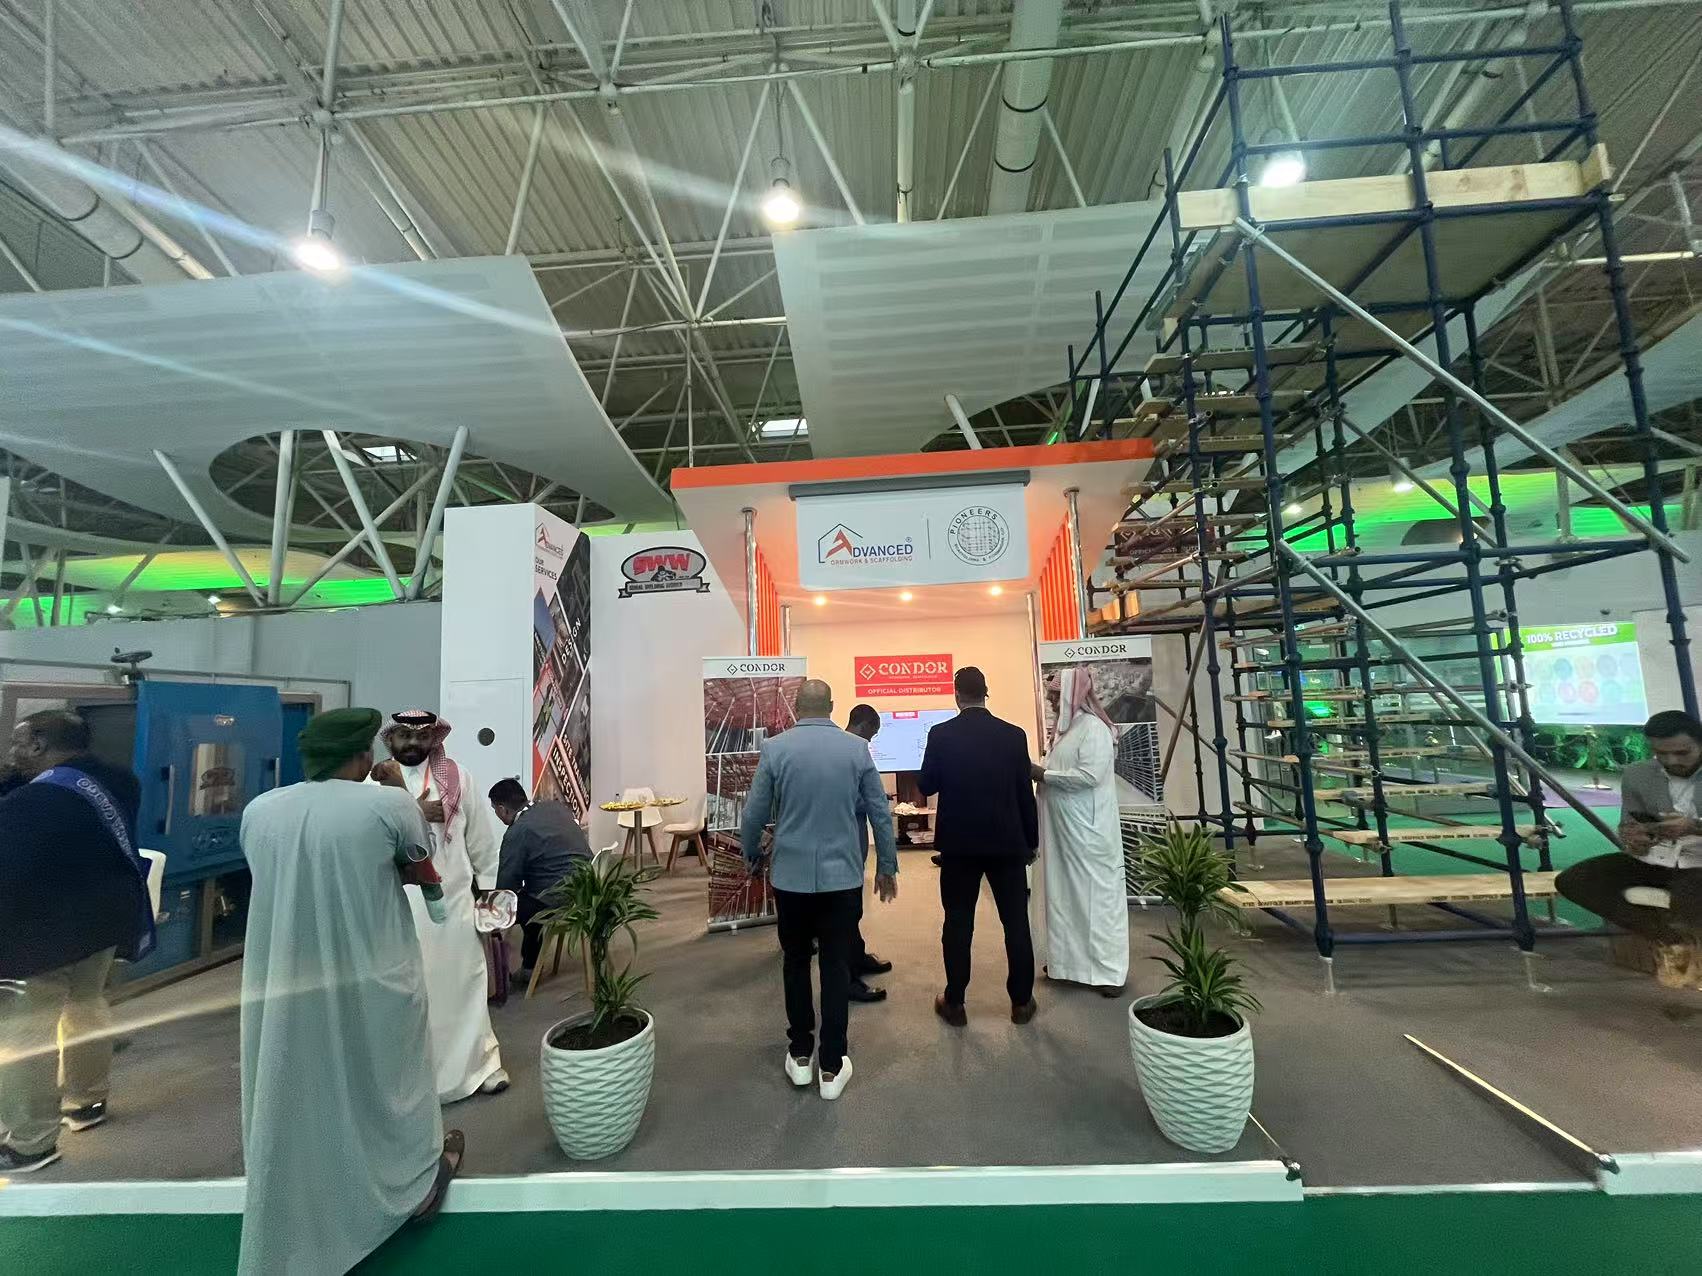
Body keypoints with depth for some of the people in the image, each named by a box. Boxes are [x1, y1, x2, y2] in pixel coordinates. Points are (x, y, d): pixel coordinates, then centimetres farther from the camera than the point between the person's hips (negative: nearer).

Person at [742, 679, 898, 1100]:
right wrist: (887, 867, 10)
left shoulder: (774, 748, -8)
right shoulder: (857, 748, -6)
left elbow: (754, 814, -3)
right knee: (836, 967, 10)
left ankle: (800, 1055, 29)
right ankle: (832, 1067, 18)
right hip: (842, 875, 0)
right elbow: (880, 815, -2)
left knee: (797, 962, 19)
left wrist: (752, 856, 15)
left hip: (790, 875, 0)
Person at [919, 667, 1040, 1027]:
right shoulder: (1014, 734, -5)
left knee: (958, 923, 9)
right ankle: (1021, 1001, 21)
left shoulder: (940, 734, -8)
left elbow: (926, 786, 0)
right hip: (1008, 842, 1)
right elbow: (1025, 793, 0)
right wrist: (1031, 841, 10)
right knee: (1016, 921, 12)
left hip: (959, 843, -1)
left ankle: (954, 1003, 17)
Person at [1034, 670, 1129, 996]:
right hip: (1064, 827, 9)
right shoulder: (1069, 727, 14)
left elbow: (1090, 774, -24)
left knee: (1096, 892, 1)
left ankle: (1108, 969, 12)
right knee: (1067, 893, 15)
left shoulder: (1093, 728, -15)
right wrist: (1040, 771, 1)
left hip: (1088, 829, -9)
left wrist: (1044, 775, -18)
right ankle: (1071, 959, 27)